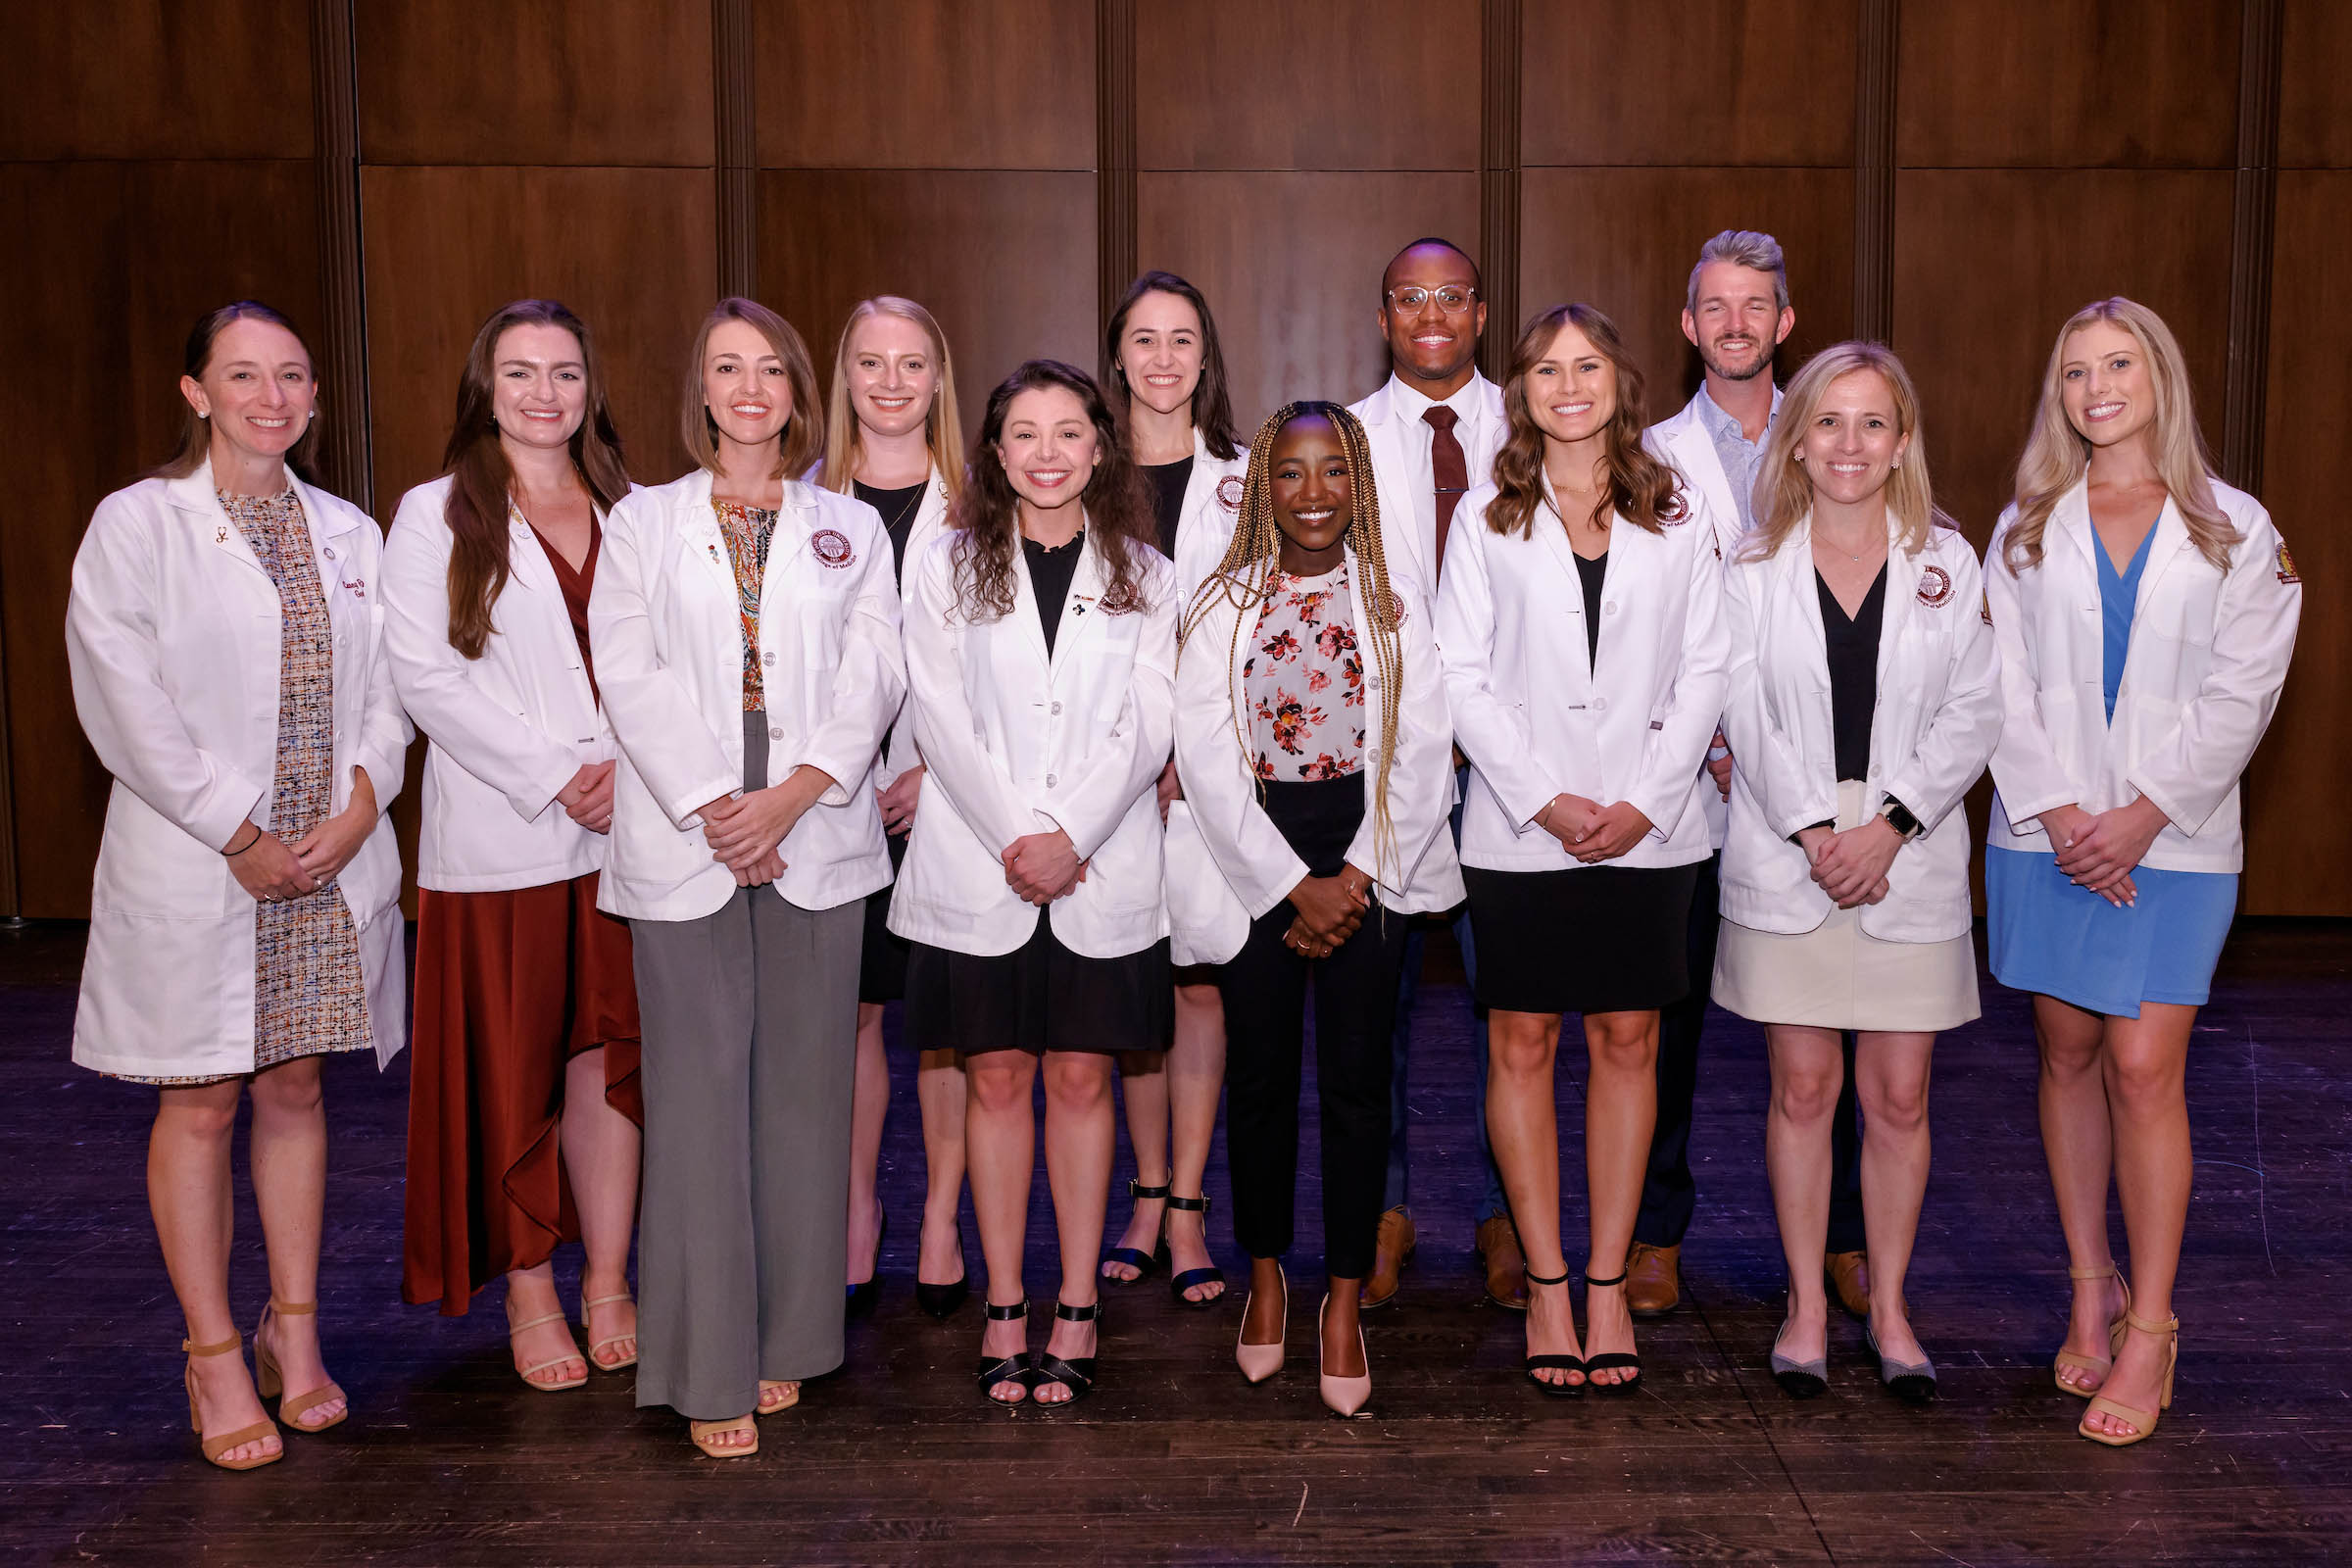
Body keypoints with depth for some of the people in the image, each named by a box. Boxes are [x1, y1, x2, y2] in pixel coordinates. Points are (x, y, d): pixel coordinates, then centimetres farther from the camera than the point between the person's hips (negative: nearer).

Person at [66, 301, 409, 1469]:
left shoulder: (348, 534, 10)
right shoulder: (135, 526, -4)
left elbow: (386, 690, 8)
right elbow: (127, 706, -10)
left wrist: (357, 810, -8)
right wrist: (240, 836, -13)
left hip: (330, 865, 4)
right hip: (194, 870, -4)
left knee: (294, 1090, 11)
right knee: (199, 1107, 3)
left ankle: (293, 1333, 22)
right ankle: (215, 1359, 14)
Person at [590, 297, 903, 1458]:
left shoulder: (850, 529, 13)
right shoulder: (643, 522, 11)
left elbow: (871, 678, 2)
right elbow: (630, 676, 0)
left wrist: (791, 794, -12)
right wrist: (711, 806, -12)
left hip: (815, 834, 1)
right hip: (683, 838, -1)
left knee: (802, 1086, 4)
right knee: (699, 1090, -3)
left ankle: (786, 1340, 16)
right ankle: (709, 1370, 3)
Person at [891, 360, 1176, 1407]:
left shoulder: (1145, 577, 8)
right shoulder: (948, 567, 6)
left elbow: (1146, 725, 0)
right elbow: (941, 719, -2)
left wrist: (1072, 836, -12)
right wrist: (1017, 834, -12)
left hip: (1102, 870, 0)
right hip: (978, 868, 0)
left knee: (1082, 1081, 5)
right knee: (997, 1080, 4)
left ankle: (1077, 1310, 14)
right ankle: (1004, 1309, 14)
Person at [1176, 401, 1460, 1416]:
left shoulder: (1396, 606, 6)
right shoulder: (1222, 606, 3)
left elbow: (1423, 754, 1)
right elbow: (1207, 757, -3)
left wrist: (1355, 880, -9)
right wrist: (1292, 886, -9)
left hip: (1369, 863, 0)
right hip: (1253, 860, 0)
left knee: (1357, 1079, -1)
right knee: (1261, 1076, 5)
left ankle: (1344, 1300, 10)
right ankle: (1265, 1275, 24)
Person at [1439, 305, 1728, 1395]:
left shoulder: (1677, 518, 8)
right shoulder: (1486, 520, 5)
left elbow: (1703, 672, 4)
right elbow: (1462, 678, -1)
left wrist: (1643, 802, -8)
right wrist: (1545, 799, -11)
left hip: (1648, 825, 1)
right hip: (1519, 825, -1)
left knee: (1626, 1042, 4)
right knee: (1522, 1044, 2)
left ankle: (1607, 1282, 14)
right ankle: (1546, 1286, 12)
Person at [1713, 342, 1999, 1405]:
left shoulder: (1947, 560, 4)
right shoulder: (1754, 564, 4)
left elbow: (1972, 715, 0)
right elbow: (1748, 713, -1)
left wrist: (1891, 824, -11)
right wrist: (1813, 829, -12)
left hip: (1911, 859, 1)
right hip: (1783, 855, 0)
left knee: (1899, 1096, 4)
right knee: (1802, 1087, 5)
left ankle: (1889, 1307, 20)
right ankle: (1806, 1305, 18)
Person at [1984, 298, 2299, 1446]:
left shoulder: (2234, 529, 3)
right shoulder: (2028, 528, 9)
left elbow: (2240, 693, -3)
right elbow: (2005, 684, 2)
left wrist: (2141, 815, -12)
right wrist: (2060, 811, -10)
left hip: (2173, 839, -2)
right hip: (2047, 833, 3)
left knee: (2143, 1068, -8)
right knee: (2067, 1053, 7)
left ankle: (2150, 1329, 1)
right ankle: (2091, 1288, 20)